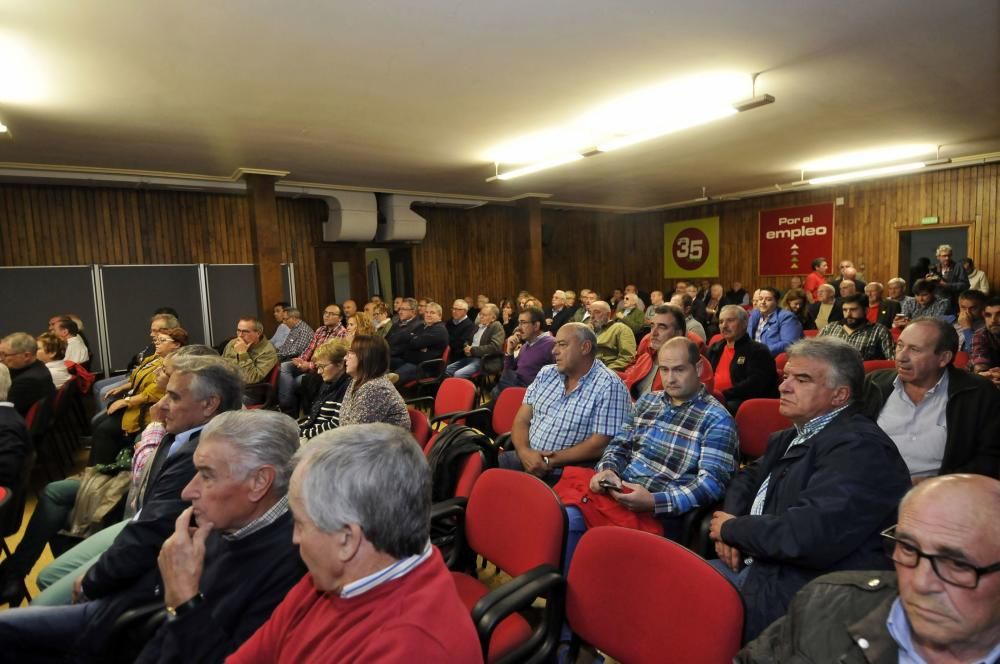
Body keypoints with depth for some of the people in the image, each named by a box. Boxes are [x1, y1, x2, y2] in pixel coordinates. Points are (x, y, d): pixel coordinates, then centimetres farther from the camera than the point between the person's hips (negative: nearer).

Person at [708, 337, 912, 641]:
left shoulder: (860, 447, -18)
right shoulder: (794, 436, 12)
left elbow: (808, 537, -29)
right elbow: (749, 477, 22)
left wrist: (733, 528, -12)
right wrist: (731, 528, 1)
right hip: (755, 563, 8)